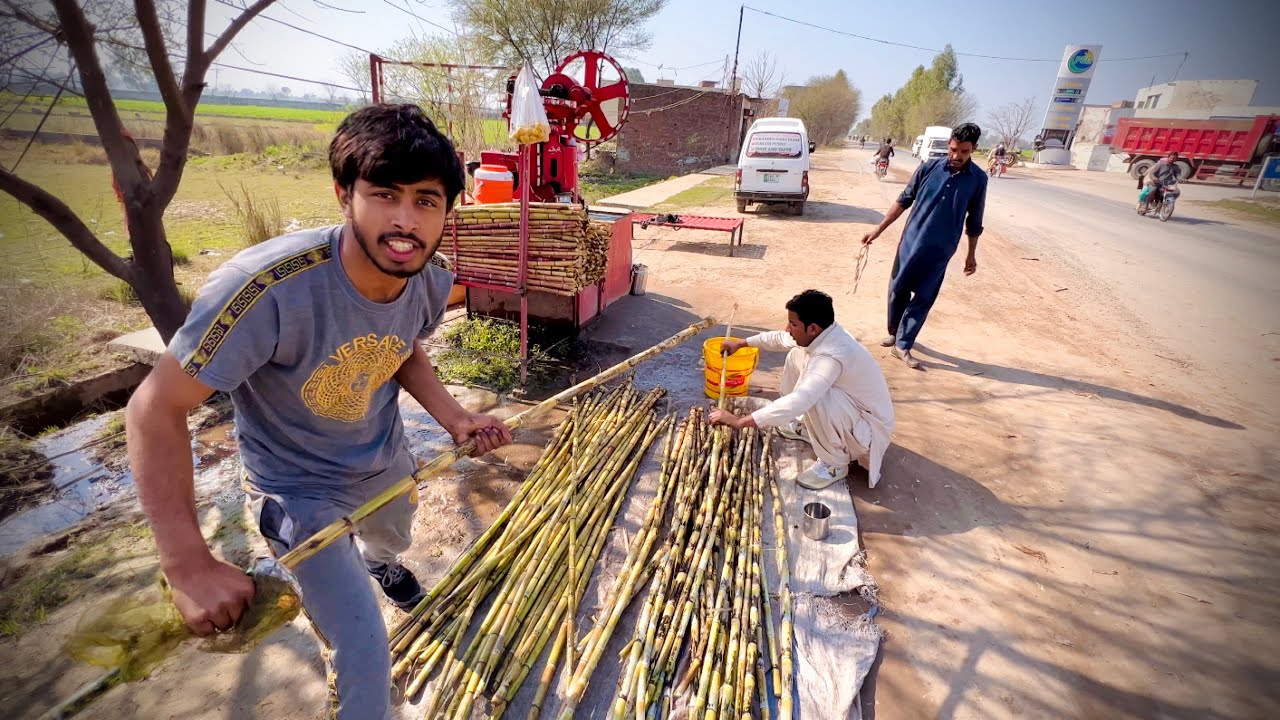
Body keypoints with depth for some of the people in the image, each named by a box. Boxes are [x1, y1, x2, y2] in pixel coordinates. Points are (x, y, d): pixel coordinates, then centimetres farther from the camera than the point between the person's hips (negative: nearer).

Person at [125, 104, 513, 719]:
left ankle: (380, 565, 76)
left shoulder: (431, 284, -21)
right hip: (302, 490, -5)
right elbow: (155, 409, -29)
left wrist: (454, 418, -16)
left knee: (392, 537, 38)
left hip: (388, 461, 6)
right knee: (363, 659, -2)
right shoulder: (269, 287, -39)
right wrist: (189, 566, -32)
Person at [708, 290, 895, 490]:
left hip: (870, 428, -9)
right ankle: (810, 427, 21)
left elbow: (798, 400, -47)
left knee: (814, 399, -38)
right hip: (850, 405, 9)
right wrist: (741, 343, 20)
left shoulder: (832, 355, -36)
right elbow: (780, 339, 12)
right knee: (796, 355, 7)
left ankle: (835, 464, -10)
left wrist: (740, 421, -45)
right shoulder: (822, 334, -7)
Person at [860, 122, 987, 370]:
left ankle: (902, 346, 8)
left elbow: (974, 222, 5)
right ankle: (894, 333, 31)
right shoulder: (929, 168, -5)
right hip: (911, 241, 1)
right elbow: (903, 201, 2)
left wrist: (971, 254, 10)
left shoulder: (978, 179, -3)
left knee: (923, 299, 1)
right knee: (898, 290, 9)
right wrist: (878, 230, -1)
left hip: (940, 251, 0)